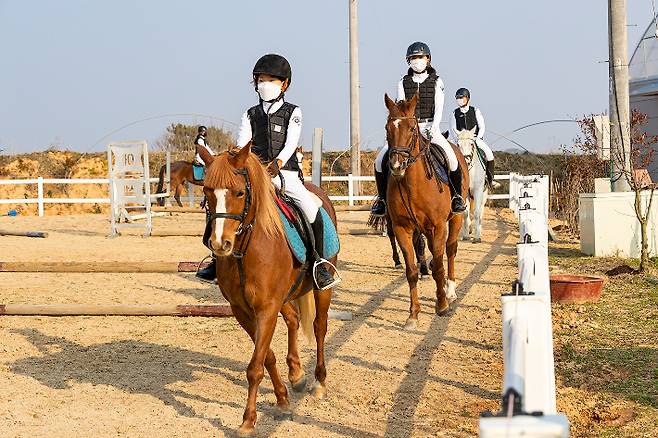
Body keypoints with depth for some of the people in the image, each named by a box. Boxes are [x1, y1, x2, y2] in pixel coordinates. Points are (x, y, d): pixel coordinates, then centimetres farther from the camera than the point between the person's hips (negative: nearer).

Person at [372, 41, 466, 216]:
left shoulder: (436, 82, 7)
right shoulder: (403, 83, 11)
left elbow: (439, 108, -2)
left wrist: (434, 126, -19)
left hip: (430, 128, -2)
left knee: (451, 158, -27)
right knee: (380, 159, -17)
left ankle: (457, 195, -5)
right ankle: (382, 197, 4)